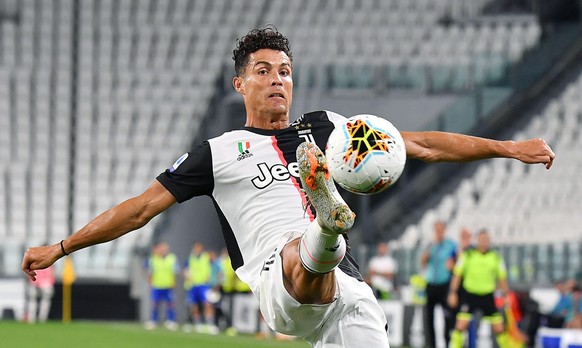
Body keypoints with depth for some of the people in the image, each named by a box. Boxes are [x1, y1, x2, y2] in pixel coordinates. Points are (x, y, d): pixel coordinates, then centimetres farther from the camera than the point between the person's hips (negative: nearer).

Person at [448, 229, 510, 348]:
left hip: (488, 296, 2)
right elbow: (457, 274, 0)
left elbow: (502, 278, 12)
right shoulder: (467, 255, -2)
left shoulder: (496, 257, 4)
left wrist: (505, 295, 8)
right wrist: (453, 293, -5)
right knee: (461, 324, -13)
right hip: (470, 295, -2)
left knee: (499, 328, 1)